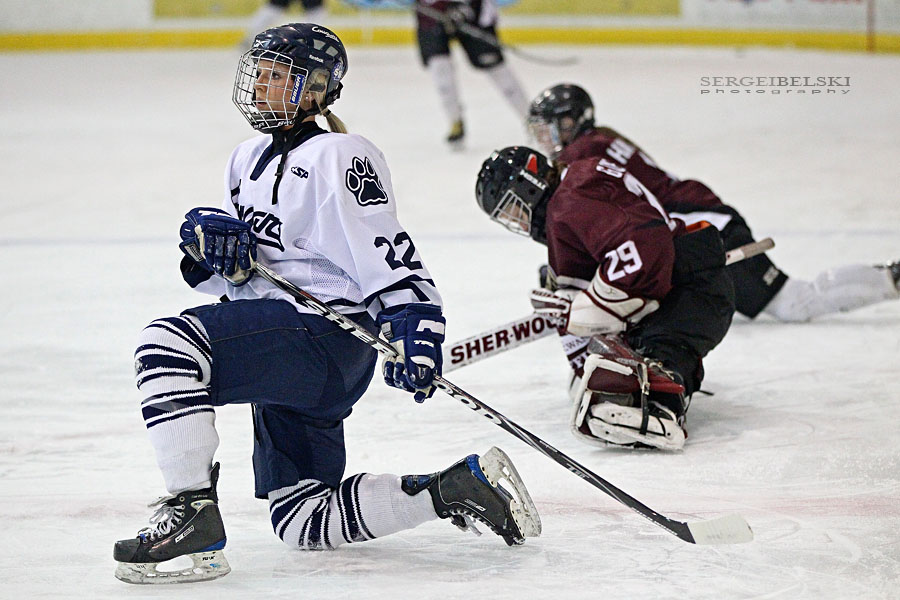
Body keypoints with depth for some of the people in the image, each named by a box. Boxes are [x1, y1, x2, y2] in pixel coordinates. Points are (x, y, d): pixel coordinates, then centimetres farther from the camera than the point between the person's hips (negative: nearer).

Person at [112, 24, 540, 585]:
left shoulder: (336, 158, -9)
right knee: (302, 521, 9)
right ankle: (459, 489, 14)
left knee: (168, 345, -29)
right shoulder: (250, 159, 18)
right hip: (283, 354, 10)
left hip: (326, 333, -10)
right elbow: (221, 274, 19)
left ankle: (193, 518, -30)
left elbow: (388, 259, -17)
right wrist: (209, 242, -4)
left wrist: (415, 331, -30)